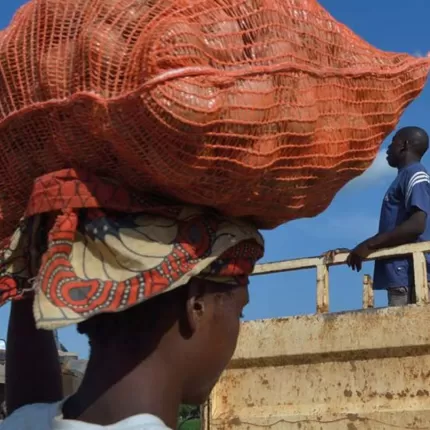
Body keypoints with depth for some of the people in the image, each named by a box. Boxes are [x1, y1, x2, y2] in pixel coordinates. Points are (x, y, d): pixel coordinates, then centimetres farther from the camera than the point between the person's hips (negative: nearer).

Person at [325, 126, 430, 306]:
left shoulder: (415, 174, -4)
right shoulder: (406, 177, 25)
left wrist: (368, 245, -13)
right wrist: (357, 251, 20)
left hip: (409, 277, -9)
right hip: (401, 276, 9)